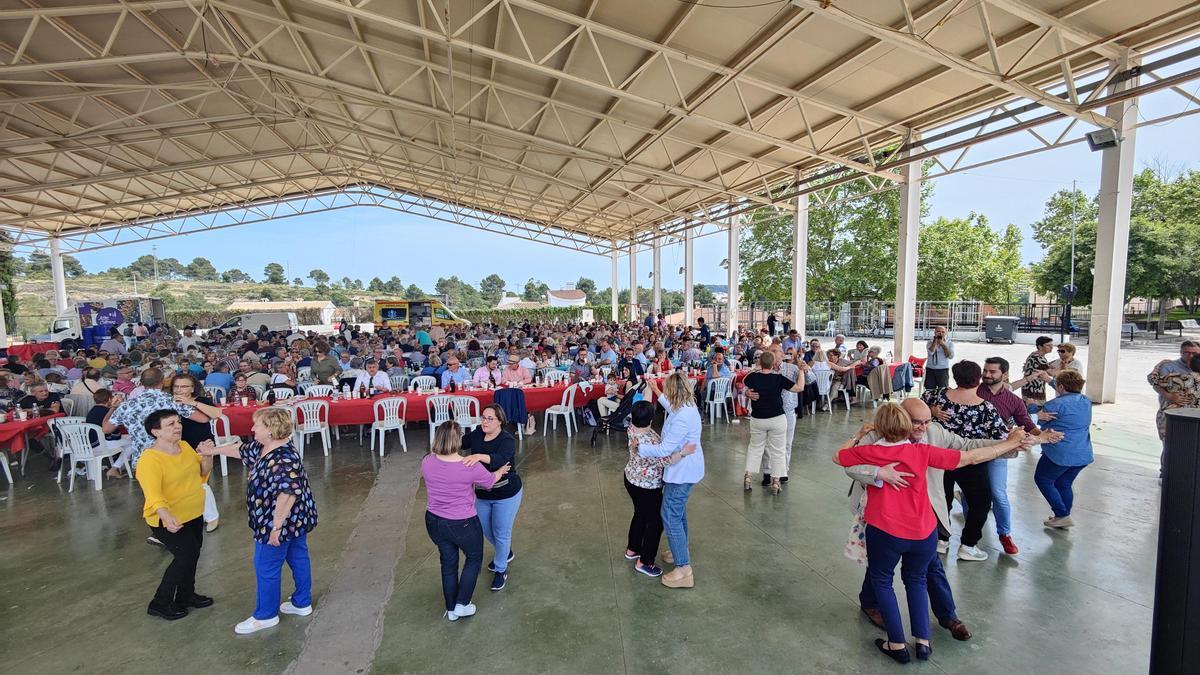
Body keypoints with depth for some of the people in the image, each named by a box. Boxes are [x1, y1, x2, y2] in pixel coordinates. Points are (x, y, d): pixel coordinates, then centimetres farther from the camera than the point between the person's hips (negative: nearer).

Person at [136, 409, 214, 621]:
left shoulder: (184, 446, 0)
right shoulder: (150, 459, -22)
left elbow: (203, 473, 10)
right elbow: (153, 494, -32)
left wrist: (207, 456, -9)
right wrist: (166, 516, -47)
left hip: (193, 515, 8)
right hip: (168, 520, -8)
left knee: (191, 555, 18)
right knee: (186, 555, -7)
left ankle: (186, 596, 37)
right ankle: (160, 603, 13)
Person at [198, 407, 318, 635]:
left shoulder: (284, 459, -32)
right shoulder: (263, 446, 0)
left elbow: (287, 494, -34)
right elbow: (243, 450, 19)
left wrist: (277, 526, -28)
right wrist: (214, 450, 27)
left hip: (282, 522, -10)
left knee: (266, 568, 9)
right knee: (298, 558, 20)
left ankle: (265, 616, 28)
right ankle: (302, 603, 36)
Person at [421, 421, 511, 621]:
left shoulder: (427, 462, -14)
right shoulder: (470, 467, -25)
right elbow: (490, 481, -5)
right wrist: (502, 470, 15)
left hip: (434, 522, 5)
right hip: (463, 525, -4)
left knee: (448, 562, 24)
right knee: (474, 558, 24)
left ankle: (451, 610, 39)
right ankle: (462, 605, 27)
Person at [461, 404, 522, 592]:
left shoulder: (507, 440, -27)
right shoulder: (477, 433, -9)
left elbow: (500, 459, -45)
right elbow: (460, 443, 5)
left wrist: (479, 456, -62)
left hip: (506, 495, -6)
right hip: (482, 494, 7)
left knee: (501, 533, 9)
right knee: (486, 530, 22)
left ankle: (501, 569, 34)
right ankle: (506, 553, 51)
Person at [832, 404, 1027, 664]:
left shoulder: (868, 452, -11)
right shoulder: (922, 452, -9)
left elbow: (837, 457, 7)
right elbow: (972, 458, -3)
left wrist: (858, 435, 17)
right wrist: (1012, 443, 8)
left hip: (884, 533, -2)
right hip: (923, 533, 3)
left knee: (881, 580, 20)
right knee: (916, 579, 27)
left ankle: (897, 645, 22)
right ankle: (923, 642, 29)